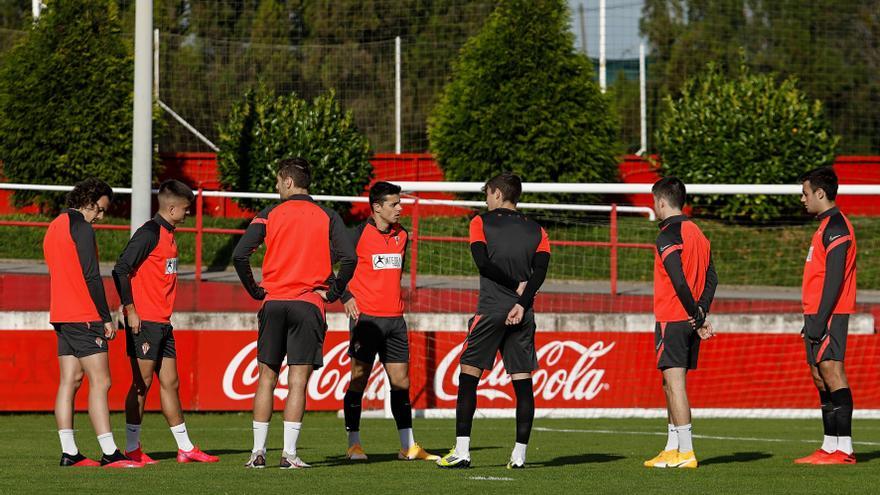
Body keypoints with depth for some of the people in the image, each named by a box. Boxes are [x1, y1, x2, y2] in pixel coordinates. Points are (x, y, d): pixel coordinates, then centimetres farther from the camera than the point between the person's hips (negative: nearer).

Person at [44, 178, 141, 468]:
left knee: (69, 381, 7)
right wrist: (107, 318, -13)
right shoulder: (80, 227, -11)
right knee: (100, 382, -10)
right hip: (84, 317, -9)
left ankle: (69, 452, 4)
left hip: (61, 317, 9)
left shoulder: (54, 227, 18)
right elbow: (91, 276, -16)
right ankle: (109, 454, -14)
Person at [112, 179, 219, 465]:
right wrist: (130, 310, -20)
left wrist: (164, 315, 18)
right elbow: (121, 270, -18)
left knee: (170, 383, 10)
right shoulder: (149, 233, -13)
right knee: (142, 383, -5)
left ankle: (185, 448, 14)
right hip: (144, 322, -9)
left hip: (162, 323, 9)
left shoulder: (167, 235, 16)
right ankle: (132, 449, 1)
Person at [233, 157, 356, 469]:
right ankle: (289, 453, -8)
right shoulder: (327, 217, 3)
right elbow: (348, 258, -9)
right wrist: (332, 292, 3)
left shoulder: (270, 215, 3)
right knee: (297, 381, -2)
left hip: (273, 303, 1)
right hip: (308, 305, -1)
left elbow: (240, 255, -5)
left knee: (267, 378, 8)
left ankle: (258, 451, 5)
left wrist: (255, 290, 7)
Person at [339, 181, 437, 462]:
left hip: (394, 318, 6)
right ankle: (354, 445, 3)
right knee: (359, 380, -3)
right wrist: (346, 297, -10)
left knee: (401, 381, 6)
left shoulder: (402, 236, 12)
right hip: (365, 317, -6)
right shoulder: (359, 234, -7)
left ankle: (408, 447, 10)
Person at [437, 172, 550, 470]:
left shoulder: (481, 222, 3)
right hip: (522, 315, 3)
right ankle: (519, 454, 0)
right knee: (522, 382, 3)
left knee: (469, 375, 1)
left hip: (491, 309, -3)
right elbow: (540, 271, -3)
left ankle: (461, 451, -7)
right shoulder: (536, 230, 12)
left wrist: (515, 285, -2)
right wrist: (522, 302, -10)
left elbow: (483, 263, -10)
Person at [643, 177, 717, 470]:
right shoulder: (697, 233, 14)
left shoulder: (668, 236, -13)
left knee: (675, 383, -9)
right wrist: (701, 313, 4)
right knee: (672, 385, 16)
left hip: (672, 321, -9)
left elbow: (680, 282, -21)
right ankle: (672, 449, 20)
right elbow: (711, 278, 12)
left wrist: (697, 318, -13)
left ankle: (686, 452, -13)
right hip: (690, 323, 9)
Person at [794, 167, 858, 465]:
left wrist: (819, 320, -22)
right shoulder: (827, 226, 19)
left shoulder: (836, 226, -12)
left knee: (831, 371, -14)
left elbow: (834, 279, -19)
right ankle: (830, 447, 11)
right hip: (817, 315, 10)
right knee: (820, 376, 9)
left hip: (829, 315, -10)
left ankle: (845, 449, -17)